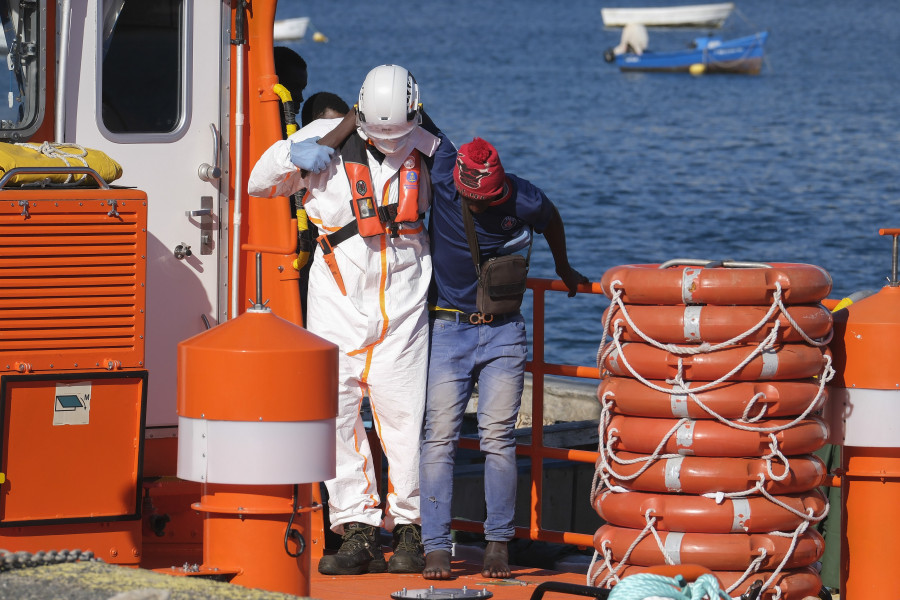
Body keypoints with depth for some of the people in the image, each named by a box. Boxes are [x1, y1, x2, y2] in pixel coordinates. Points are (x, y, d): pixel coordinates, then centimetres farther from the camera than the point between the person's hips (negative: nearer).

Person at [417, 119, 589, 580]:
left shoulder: (524, 201, -12)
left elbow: (551, 220, 13)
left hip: (503, 333, 0)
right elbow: (420, 123, 5)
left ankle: (498, 543, 0)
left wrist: (564, 270, 29)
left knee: (497, 436, -6)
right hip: (448, 329, 0)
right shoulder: (441, 173, -12)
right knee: (440, 435, -8)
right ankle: (436, 547, -8)